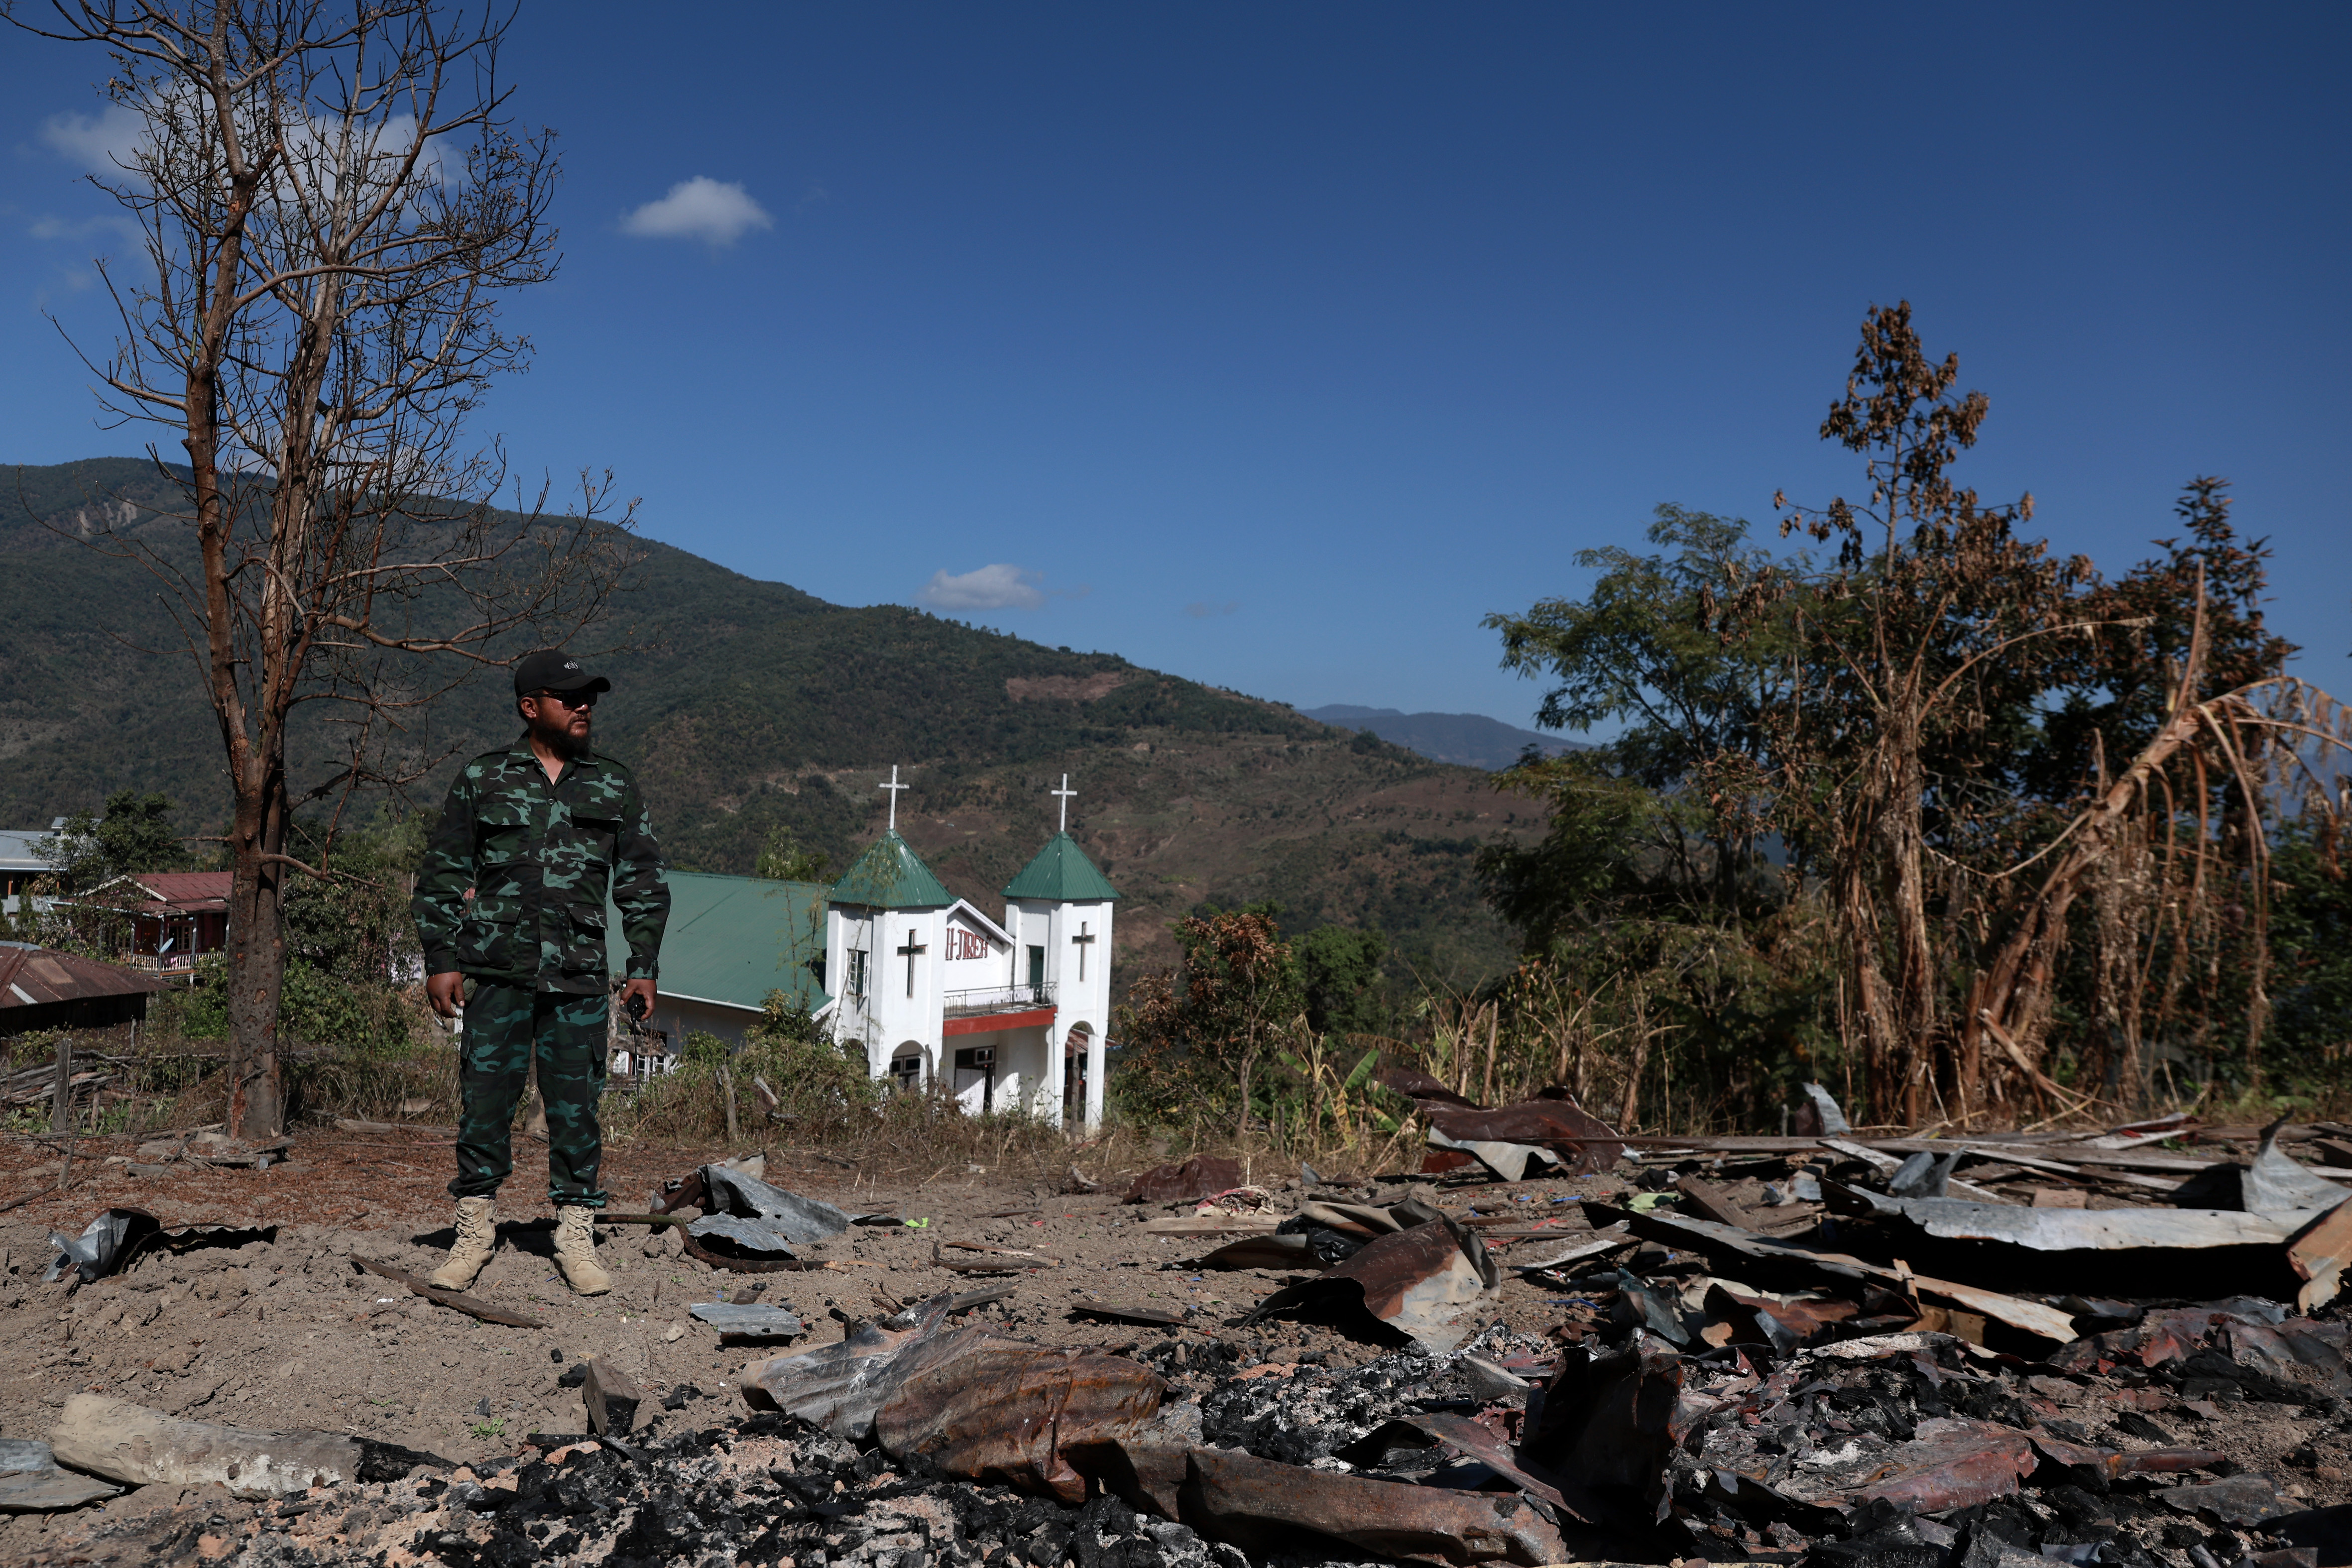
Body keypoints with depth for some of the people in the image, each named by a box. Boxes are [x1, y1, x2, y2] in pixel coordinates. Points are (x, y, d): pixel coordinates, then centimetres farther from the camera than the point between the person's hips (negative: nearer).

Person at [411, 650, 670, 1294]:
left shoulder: (614, 787, 10)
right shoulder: (482, 780, 7)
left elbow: (643, 880, 13)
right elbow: (442, 875, 9)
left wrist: (644, 966, 6)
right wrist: (441, 960, 1)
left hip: (579, 978, 1)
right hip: (498, 972, -1)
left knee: (577, 1107, 2)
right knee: (486, 1100, 1)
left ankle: (576, 1235, 13)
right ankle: (475, 1230, 16)